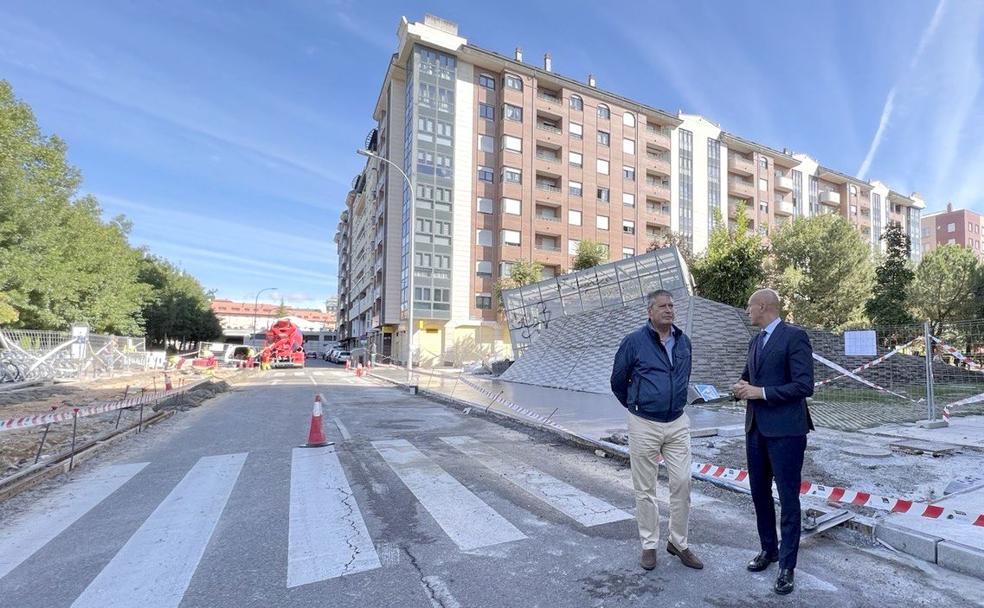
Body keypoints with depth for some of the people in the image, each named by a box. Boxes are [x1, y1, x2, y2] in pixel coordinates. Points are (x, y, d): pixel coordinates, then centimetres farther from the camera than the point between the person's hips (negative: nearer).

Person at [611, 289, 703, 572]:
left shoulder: (683, 341, 4)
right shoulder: (634, 341, -11)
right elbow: (618, 381, 1)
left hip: (678, 424, 4)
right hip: (644, 425, -4)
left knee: (682, 483, 7)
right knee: (645, 489, 8)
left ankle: (679, 543, 27)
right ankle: (649, 545, 24)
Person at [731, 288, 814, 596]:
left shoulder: (794, 336, -10)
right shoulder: (755, 341, 13)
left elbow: (804, 386, -17)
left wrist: (761, 392, -18)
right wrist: (742, 387, 0)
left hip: (785, 430, -7)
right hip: (756, 428, 8)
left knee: (788, 498, 3)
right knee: (759, 493, 16)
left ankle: (787, 565, 16)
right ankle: (768, 548, 33)